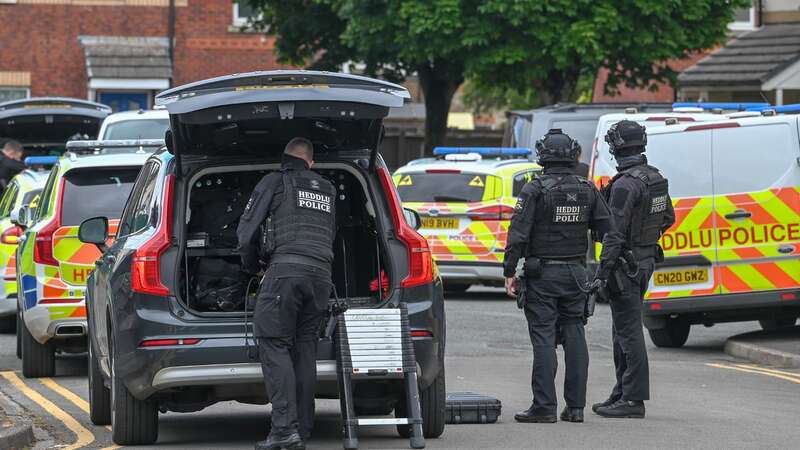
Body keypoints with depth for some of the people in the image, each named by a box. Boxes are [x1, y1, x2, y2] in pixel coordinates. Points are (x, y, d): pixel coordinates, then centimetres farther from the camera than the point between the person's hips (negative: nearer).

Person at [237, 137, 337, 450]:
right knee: (305, 348, 8)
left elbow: (246, 231, 5)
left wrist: (252, 267, 21)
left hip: (286, 270, -5)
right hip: (321, 273, 6)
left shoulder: (274, 182, 8)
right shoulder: (327, 190, 25)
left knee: (274, 345, -6)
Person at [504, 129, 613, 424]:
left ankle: (544, 407, -7)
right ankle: (575, 407, 8)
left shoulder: (535, 190, -9)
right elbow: (608, 229, 5)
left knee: (544, 339, -4)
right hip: (575, 274, 4)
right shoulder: (587, 190, 5)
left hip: (542, 274, -4)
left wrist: (509, 271, -8)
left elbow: (518, 234, -13)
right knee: (574, 337, 9)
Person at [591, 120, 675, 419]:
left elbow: (615, 233, -23)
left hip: (626, 264, -9)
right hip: (647, 259, 9)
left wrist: (602, 273, -22)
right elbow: (668, 218, 21)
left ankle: (633, 400, -7)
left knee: (628, 330, -7)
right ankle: (622, 393, 23)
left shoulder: (625, 184, -20)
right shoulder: (656, 178, 9)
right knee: (624, 329, 17)